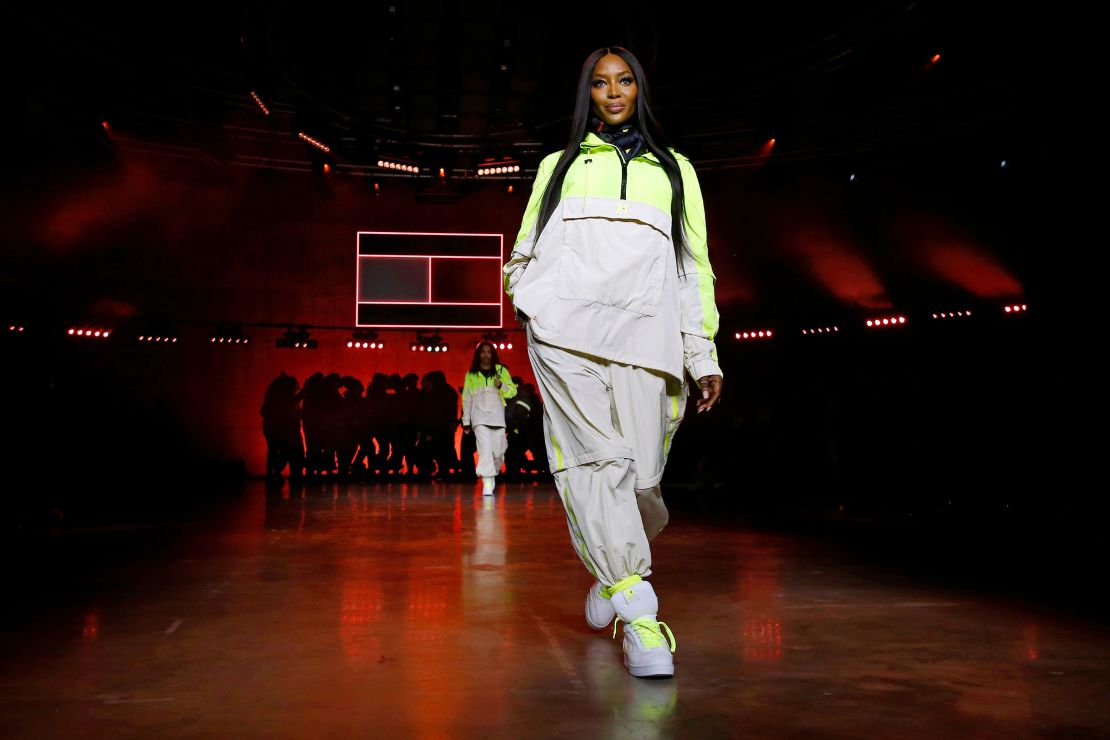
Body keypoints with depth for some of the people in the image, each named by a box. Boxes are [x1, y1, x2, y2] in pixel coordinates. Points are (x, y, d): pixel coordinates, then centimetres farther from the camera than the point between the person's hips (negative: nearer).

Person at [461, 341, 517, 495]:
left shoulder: (501, 371, 9)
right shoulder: (471, 374, 11)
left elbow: (512, 391, 5)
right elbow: (466, 399, 13)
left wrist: (501, 386, -15)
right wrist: (466, 422, 11)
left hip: (497, 417, 1)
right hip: (479, 417, -1)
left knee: (498, 451, 1)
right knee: (485, 449, -15)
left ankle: (493, 473, 29)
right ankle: (487, 484, -18)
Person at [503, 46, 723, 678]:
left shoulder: (675, 168, 27)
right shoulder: (560, 164, 28)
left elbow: (695, 268, 20)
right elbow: (525, 253, 26)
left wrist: (705, 356, 8)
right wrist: (532, 295, 2)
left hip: (645, 330, 1)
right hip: (566, 325, 0)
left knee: (641, 473, -8)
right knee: (597, 457, -17)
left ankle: (612, 569, 23)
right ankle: (639, 614, -14)